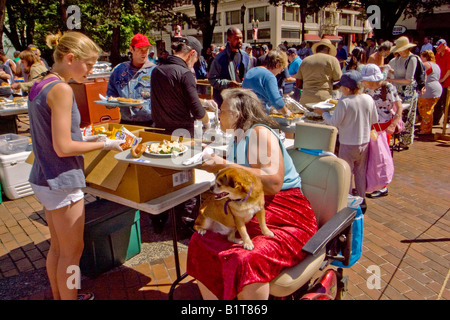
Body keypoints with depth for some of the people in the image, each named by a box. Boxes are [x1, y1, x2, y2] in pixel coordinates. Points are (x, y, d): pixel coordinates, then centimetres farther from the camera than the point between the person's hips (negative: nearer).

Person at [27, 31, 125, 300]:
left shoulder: (40, 85, 8)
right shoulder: (61, 89, -20)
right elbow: (63, 148, -22)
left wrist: (90, 139, 10)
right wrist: (104, 145, -11)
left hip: (44, 180, 9)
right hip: (62, 184, -9)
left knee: (57, 247, 23)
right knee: (72, 251, 9)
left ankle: (59, 296, 41)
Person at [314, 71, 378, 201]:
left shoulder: (344, 102, -21)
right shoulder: (368, 99, -5)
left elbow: (334, 122, -13)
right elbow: (374, 120, 4)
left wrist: (323, 113, 2)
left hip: (348, 144, -5)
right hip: (365, 142, 5)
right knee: (361, 172, 18)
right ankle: (361, 200, 29)